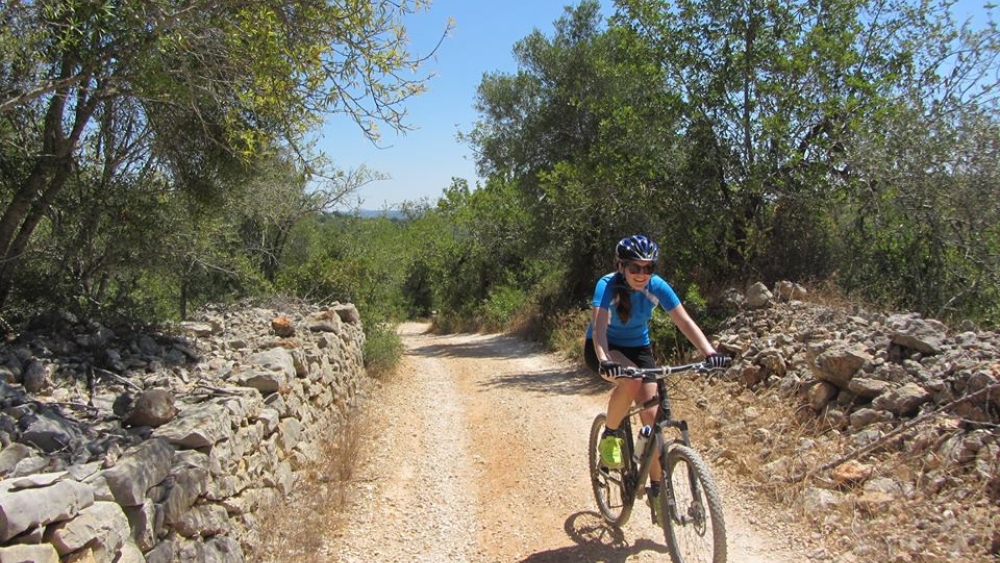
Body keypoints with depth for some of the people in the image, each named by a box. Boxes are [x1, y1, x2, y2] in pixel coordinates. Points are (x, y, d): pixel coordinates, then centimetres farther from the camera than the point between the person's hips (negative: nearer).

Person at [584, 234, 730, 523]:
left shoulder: (657, 286, -19)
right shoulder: (607, 285, -28)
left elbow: (684, 321, -24)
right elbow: (599, 326, -41)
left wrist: (710, 352, -40)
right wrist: (605, 361, -59)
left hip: (638, 348, 3)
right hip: (602, 349, -3)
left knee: (652, 414, -9)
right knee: (630, 379, -36)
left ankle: (656, 488, 5)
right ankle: (610, 437, -11)